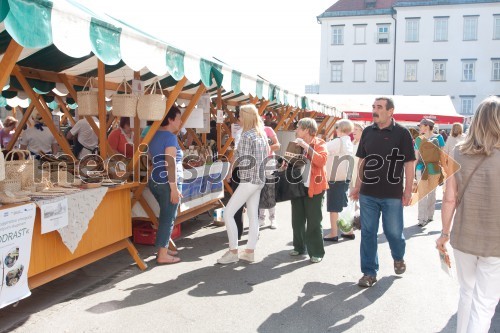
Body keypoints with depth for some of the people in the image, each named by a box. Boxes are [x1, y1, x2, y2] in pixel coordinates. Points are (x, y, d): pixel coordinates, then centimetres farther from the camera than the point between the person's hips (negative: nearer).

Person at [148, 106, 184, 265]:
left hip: (155, 181, 9)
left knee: (165, 216, 18)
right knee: (168, 218, -2)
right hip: (166, 183, -9)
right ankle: (162, 255, 2)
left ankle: (163, 248, 26)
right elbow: (170, 164, -20)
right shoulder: (170, 136, -14)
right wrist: (174, 188, -20)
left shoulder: (155, 135, 14)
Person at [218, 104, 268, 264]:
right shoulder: (262, 134, 10)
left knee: (228, 213, -4)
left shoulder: (246, 135, -16)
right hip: (259, 179, 9)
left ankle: (233, 251, 0)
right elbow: (266, 155, 17)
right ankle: (250, 251, 16)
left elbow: (243, 162, -17)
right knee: (253, 215, 11)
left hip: (248, 180, -9)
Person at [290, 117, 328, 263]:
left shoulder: (319, 143, -4)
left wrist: (307, 147, -23)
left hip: (313, 188, -6)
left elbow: (322, 160, -22)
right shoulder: (296, 144, 12)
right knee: (297, 220, 12)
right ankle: (299, 247, 28)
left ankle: (317, 252, 8)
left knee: (314, 222, -1)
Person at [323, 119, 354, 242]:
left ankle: (333, 234, 5)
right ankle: (349, 231, 21)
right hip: (345, 178, 8)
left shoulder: (338, 142, -14)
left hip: (335, 179, -8)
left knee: (333, 208, -1)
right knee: (344, 206, 16)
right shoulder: (349, 143, 11)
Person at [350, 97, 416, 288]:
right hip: (368, 194, 3)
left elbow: (409, 164, -4)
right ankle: (369, 273, 16)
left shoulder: (402, 133, -6)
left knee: (394, 232, 9)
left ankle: (398, 257, 40)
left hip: (392, 195, -3)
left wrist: (408, 191, -8)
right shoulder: (367, 132, 5)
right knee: (368, 233, 5)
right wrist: (357, 186, 9)